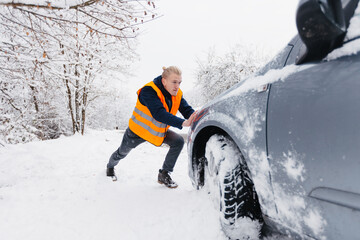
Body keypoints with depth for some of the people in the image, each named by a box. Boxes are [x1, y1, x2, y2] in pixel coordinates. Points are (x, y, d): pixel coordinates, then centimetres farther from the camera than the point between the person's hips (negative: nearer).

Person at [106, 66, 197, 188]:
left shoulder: (177, 94, -13)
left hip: (159, 131, 5)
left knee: (178, 141, -18)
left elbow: (187, 110, -19)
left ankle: (164, 174, -2)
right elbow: (159, 114, -47)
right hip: (138, 130, -4)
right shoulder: (149, 91, -34)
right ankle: (110, 166, 56)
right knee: (122, 153, 17)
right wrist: (182, 123, -57)